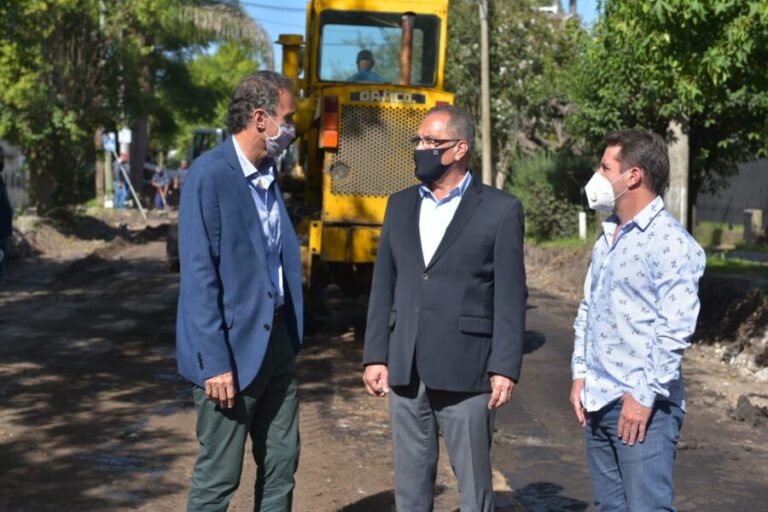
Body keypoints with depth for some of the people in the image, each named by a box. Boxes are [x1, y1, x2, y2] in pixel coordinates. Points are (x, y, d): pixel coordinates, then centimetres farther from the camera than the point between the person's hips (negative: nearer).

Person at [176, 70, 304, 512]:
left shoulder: (269, 174, 10)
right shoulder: (209, 175, -15)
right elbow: (198, 275, -18)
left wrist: (291, 338, 14)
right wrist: (213, 363, -20)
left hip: (277, 341, 8)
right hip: (234, 348, -8)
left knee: (282, 467, 15)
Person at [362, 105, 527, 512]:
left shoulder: (500, 210, -4)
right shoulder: (400, 205, 11)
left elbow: (510, 296, -6)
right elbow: (383, 286, 11)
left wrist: (505, 368, -11)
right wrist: (375, 356, 6)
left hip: (466, 373, -4)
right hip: (404, 371, 5)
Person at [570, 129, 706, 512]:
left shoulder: (671, 243, -13)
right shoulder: (607, 236, 14)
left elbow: (675, 329, -17)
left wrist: (644, 395, -18)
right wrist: (580, 374, 10)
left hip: (643, 406, -8)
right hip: (597, 401, 8)